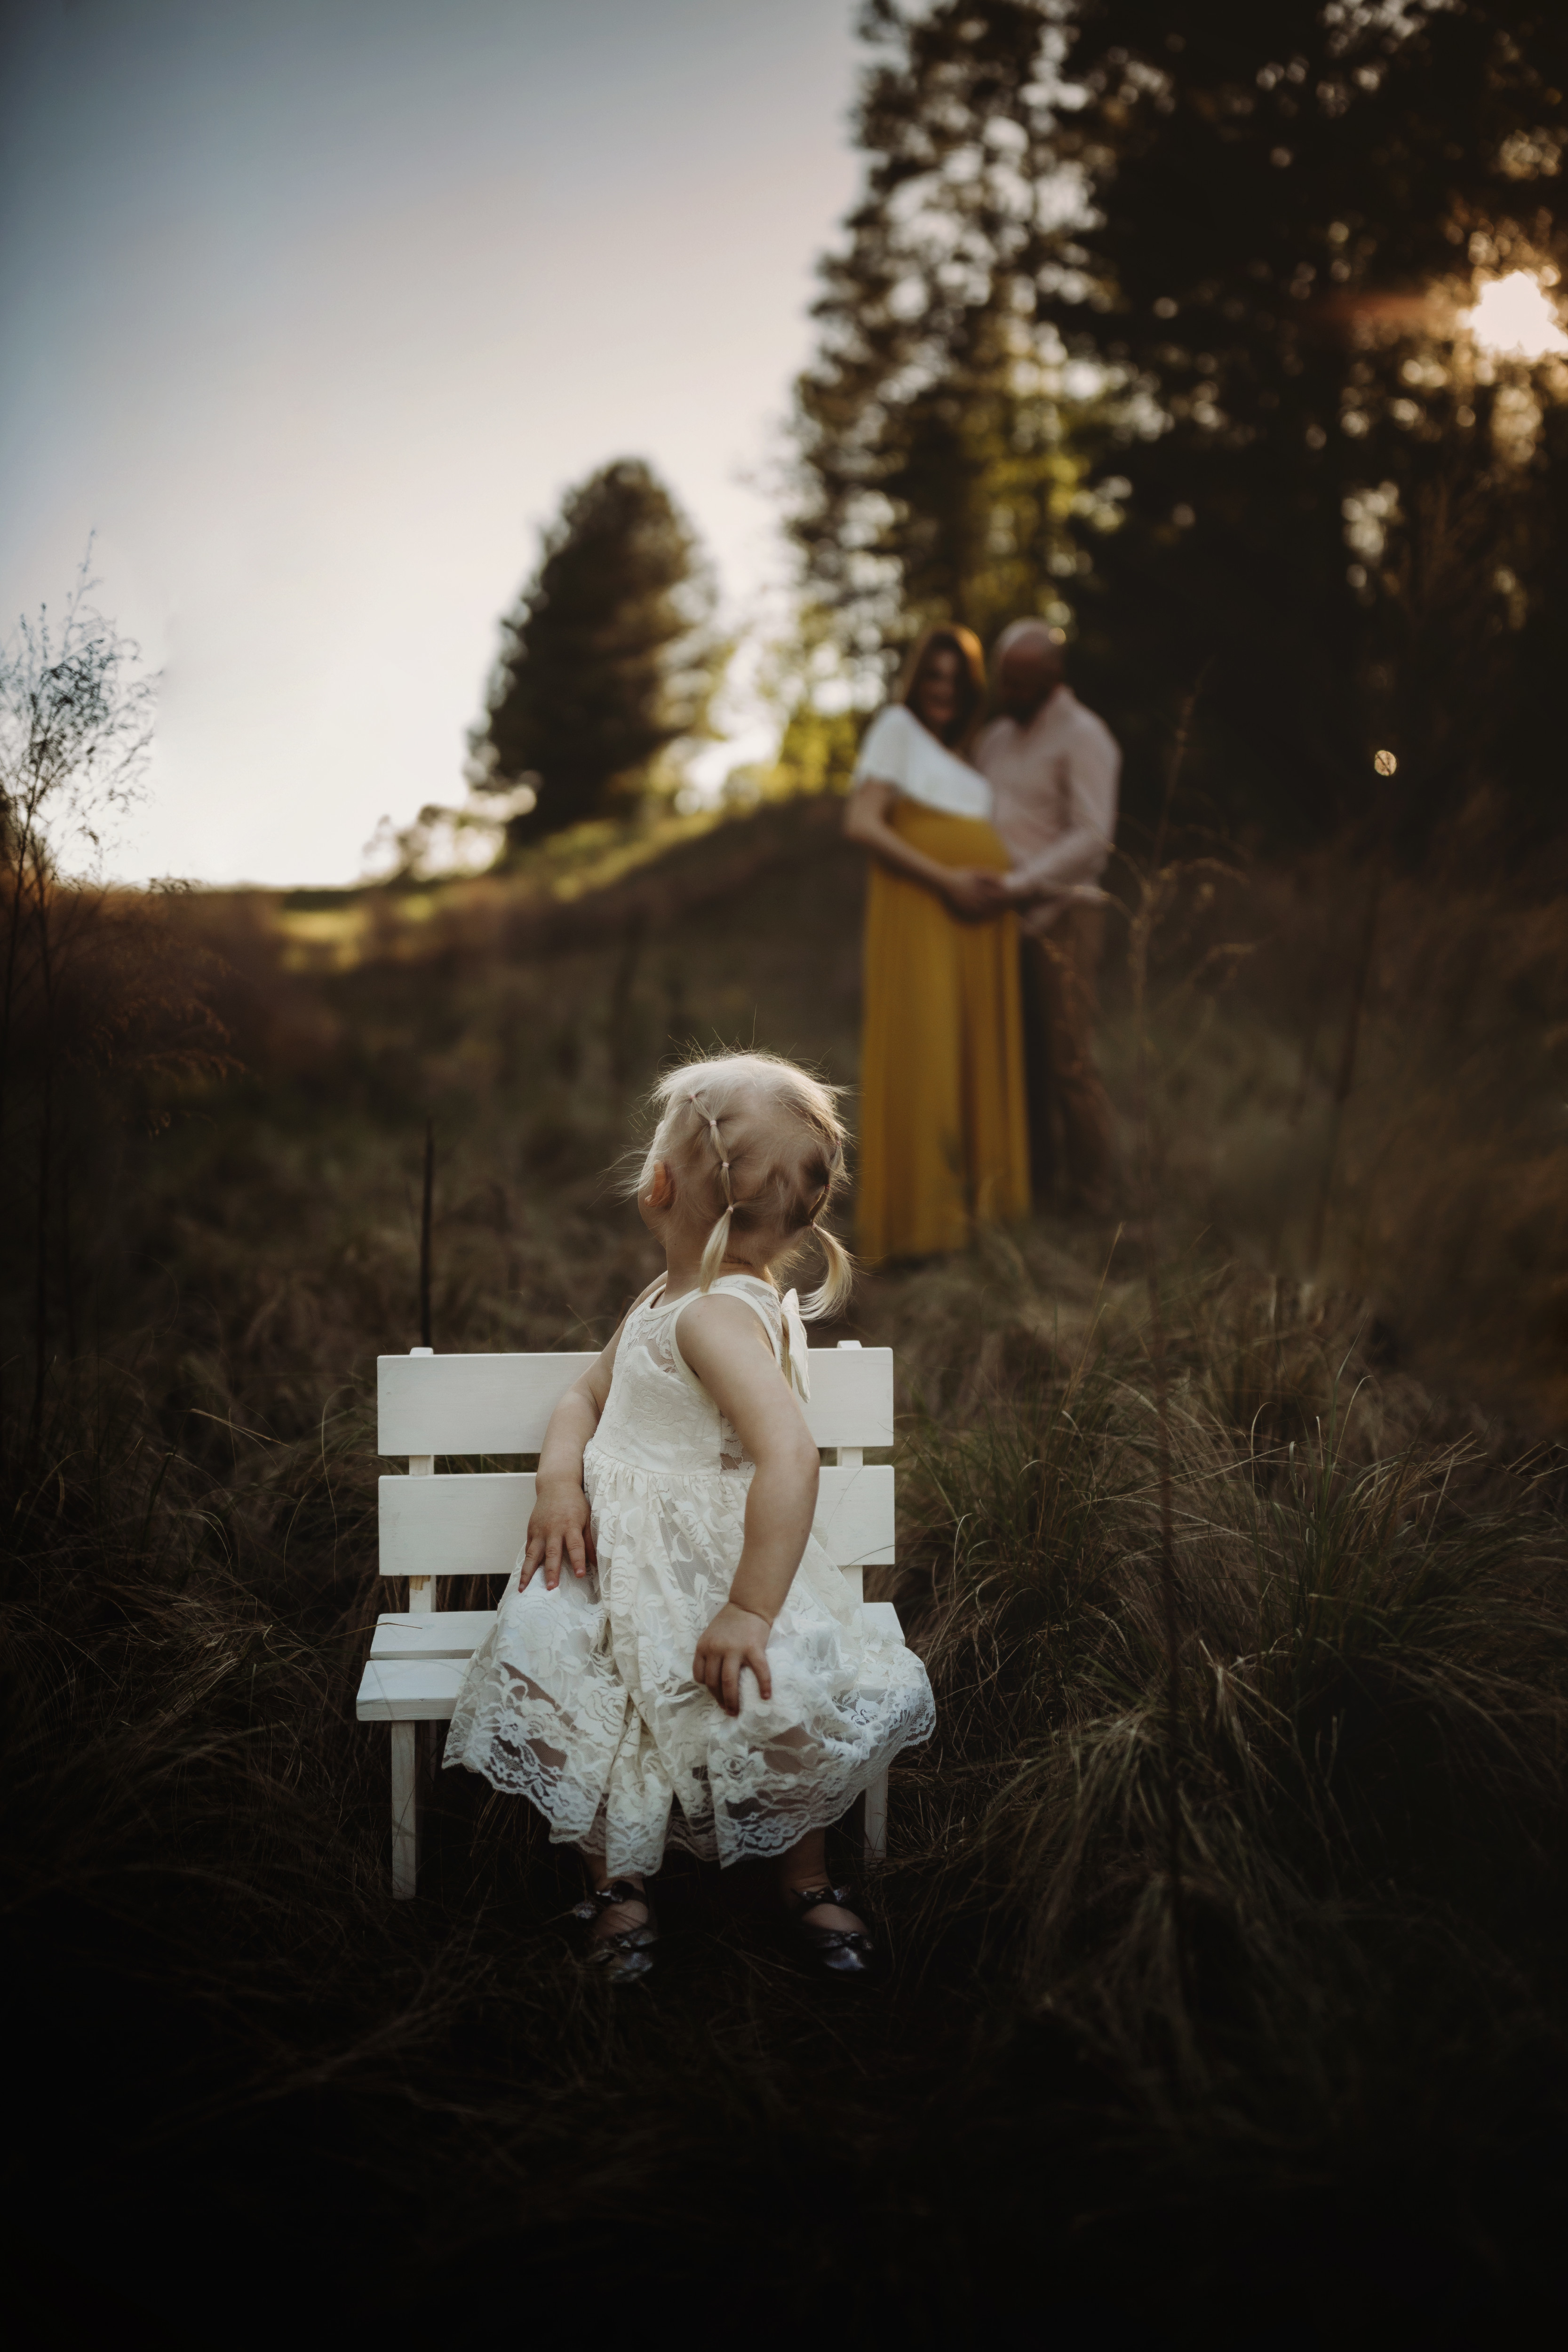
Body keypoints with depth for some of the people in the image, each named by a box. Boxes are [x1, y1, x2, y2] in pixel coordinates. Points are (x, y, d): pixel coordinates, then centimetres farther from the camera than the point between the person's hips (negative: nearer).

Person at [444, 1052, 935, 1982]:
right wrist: (561, 1479, -2)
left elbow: (790, 1457, -33)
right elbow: (590, 1392, 21)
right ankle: (620, 1869, 2)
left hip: (710, 1568, -8)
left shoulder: (721, 1317, -20)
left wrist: (752, 1611, -32)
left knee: (777, 1701, -31)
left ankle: (806, 1872, 1)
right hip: (618, 1553, 8)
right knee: (536, 1666, -18)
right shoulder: (666, 1298, 12)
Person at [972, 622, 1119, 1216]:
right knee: (1018, 1057, 7)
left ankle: (1090, 1197, 0)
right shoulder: (996, 737, 17)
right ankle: (1034, 1183, 15)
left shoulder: (1083, 737, -6)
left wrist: (1018, 885, -23)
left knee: (1069, 1061, -7)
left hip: (1060, 915, -7)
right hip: (1005, 920, 7)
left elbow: (1092, 837, -15)